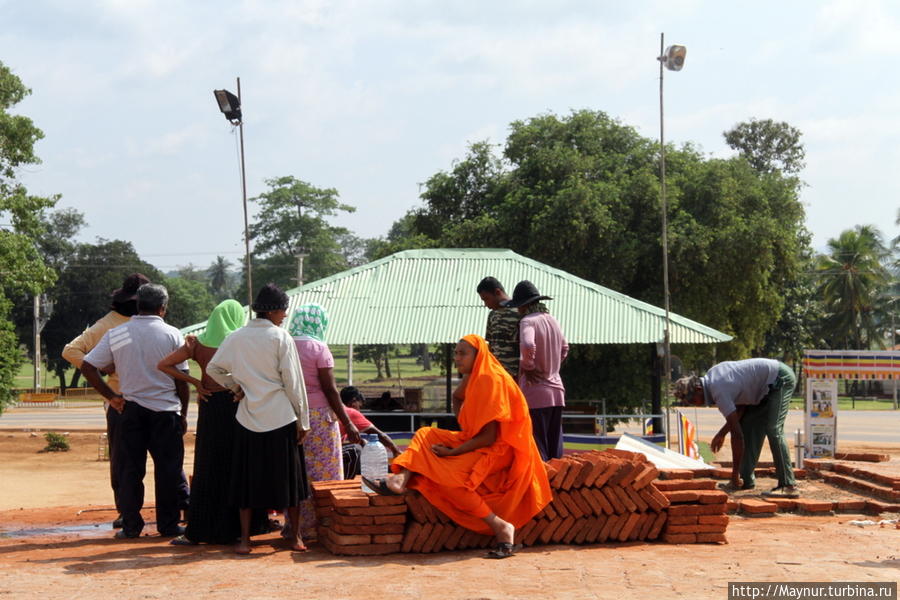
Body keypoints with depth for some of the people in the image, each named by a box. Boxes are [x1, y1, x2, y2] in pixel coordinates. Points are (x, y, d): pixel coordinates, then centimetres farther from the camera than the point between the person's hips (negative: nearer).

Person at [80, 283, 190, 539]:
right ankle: (168, 525, 10)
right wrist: (183, 414, 6)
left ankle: (131, 526, 10)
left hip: (131, 410, 2)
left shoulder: (115, 334, 1)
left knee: (130, 468, 8)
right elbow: (182, 379, -3)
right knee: (167, 469, 6)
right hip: (166, 411, -2)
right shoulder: (172, 335, -4)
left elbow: (87, 367, -2)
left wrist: (111, 397, 4)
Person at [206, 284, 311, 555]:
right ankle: (295, 537, 16)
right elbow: (293, 382, -8)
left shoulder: (235, 338, 3)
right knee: (288, 476, 9)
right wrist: (302, 419, -2)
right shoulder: (280, 337, -9)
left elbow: (213, 368, 11)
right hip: (281, 417, -3)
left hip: (247, 417, 3)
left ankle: (244, 539, 9)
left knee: (247, 478, 10)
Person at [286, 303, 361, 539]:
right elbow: (330, 389, -11)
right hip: (319, 417, -5)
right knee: (322, 474, 3)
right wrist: (347, 423, -7)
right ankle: (314, 525, 4)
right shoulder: (318, 348, -10)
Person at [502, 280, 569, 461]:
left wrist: (527, 366, -14)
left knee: (538, 448, -4)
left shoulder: (528, 321, -11)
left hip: (535, 392, -7)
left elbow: (527, 345, -30)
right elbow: (564, 348, 27)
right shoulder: (553, 320, 12)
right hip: (556, 391, 7)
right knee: (555, 448, 12)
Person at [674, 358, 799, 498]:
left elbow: (737, 434, -26)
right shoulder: (711, 377, 2)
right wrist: (721, 434, 7)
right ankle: (746, 480, 10)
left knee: (773, 430, -19)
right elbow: (741, 406, 10)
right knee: (748, 426, 8)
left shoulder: (719, 391, -26)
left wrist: (735, 473, -22)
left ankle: (788, 486, -21)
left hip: (780, 378, -10)